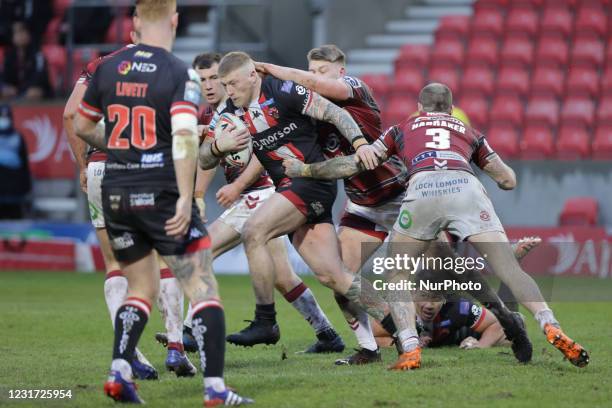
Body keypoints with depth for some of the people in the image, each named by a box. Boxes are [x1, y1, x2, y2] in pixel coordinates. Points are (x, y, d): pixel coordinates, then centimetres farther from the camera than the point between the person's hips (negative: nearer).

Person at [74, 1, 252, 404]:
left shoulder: (108, 68, 6)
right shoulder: (181, 74, -9)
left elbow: (82, 126, 17)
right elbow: (184, 135, -22)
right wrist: (185, 198, -24)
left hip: (116, 194, 5)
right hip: (162, 193, -5)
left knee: (142, 287, 19)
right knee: (203, 287, -1)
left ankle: (119, 371, 1)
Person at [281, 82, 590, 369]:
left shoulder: (403, 128, 35)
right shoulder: (469, 132, 37)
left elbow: (355, 164, 31)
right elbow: (509, 180, 37)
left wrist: (305, 169, 43)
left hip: (422, 190, -1)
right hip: (465, 188, 1)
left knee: (397, 275, 17)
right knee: (510, 270, -1)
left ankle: (411, 350, 1)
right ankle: (552, 329, -20)